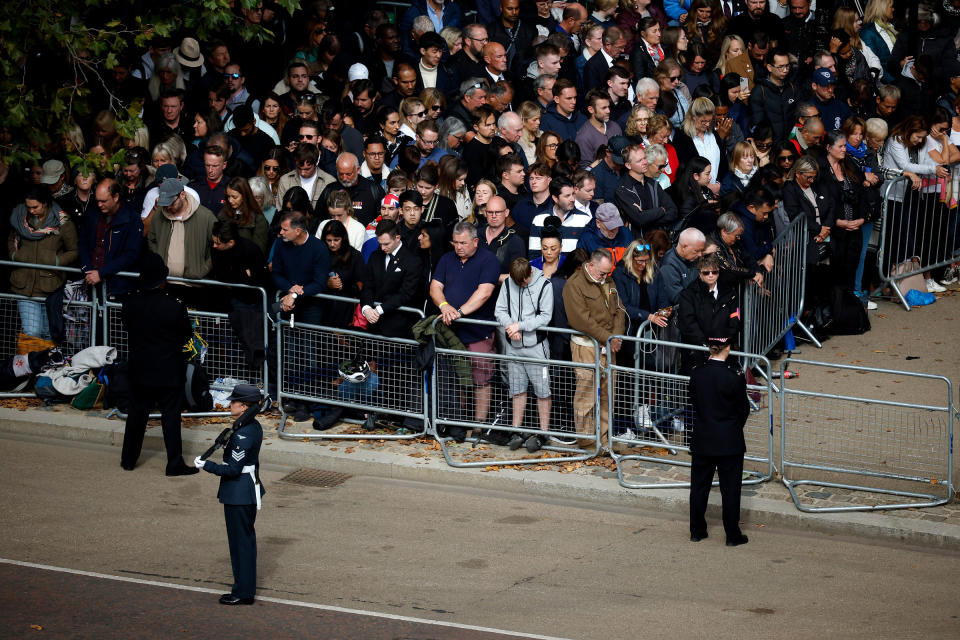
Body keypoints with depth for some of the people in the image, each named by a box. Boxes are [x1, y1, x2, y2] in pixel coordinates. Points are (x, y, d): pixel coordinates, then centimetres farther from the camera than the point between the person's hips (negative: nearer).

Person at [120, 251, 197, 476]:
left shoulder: (130, 304, -10)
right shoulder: (174, 307, -20)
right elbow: (187, 333, -6)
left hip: (139, 370, 4)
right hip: (169, 372, -4)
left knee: (137, 415, 17)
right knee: (170, 417, 4)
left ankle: (129, 459, 26)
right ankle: (174, 463, 7)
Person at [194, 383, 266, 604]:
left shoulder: (242, 434, -24)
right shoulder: (254, 427, 6)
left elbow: (233, 469, -23)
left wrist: (205, 465, -16)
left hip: (238, 496, -10)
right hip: (249, 492, 10)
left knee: (241, 541, -1)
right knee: (246, 540, 17)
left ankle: (243, 592, 6)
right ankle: (246, 589, 26)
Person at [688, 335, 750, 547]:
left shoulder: (696, 374, -7)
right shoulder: (735, 378, -18)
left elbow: (694, 402, 5)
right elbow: (743, 409, -7)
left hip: (702, 440, 4)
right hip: (730, 442, -4)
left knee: (699, 487, 15)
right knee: (730, 489, 6)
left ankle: (697, 531, 22)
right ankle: (732, 535, 11)